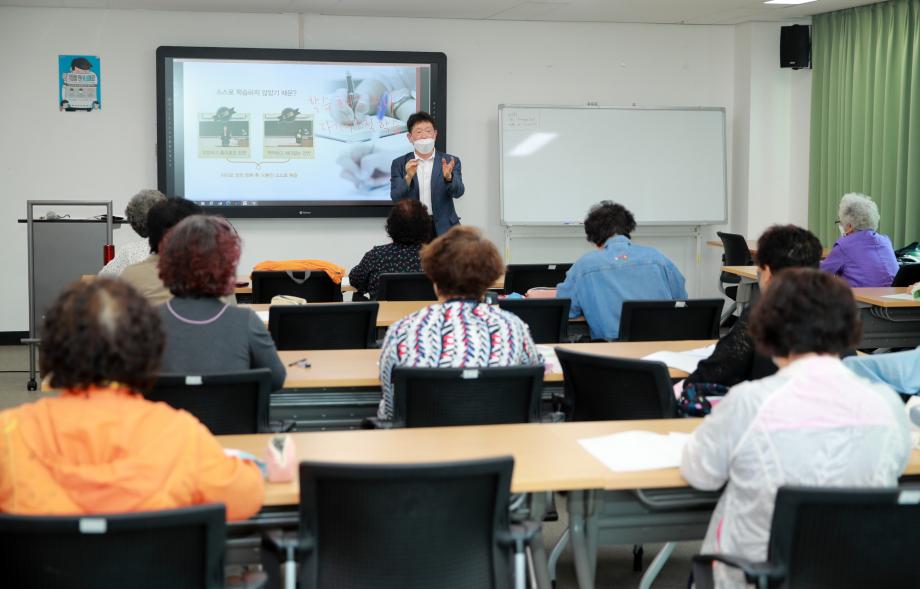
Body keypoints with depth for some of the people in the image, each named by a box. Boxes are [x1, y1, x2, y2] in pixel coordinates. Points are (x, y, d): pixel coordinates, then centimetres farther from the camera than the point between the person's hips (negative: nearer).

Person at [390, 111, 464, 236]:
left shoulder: (450, 162, 6)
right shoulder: (399, 164, 7)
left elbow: (458, 192, -6)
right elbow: (396, 197, -3)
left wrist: (448, 177, -27)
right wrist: (408, 177, -21)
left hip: (443, 230, 0)